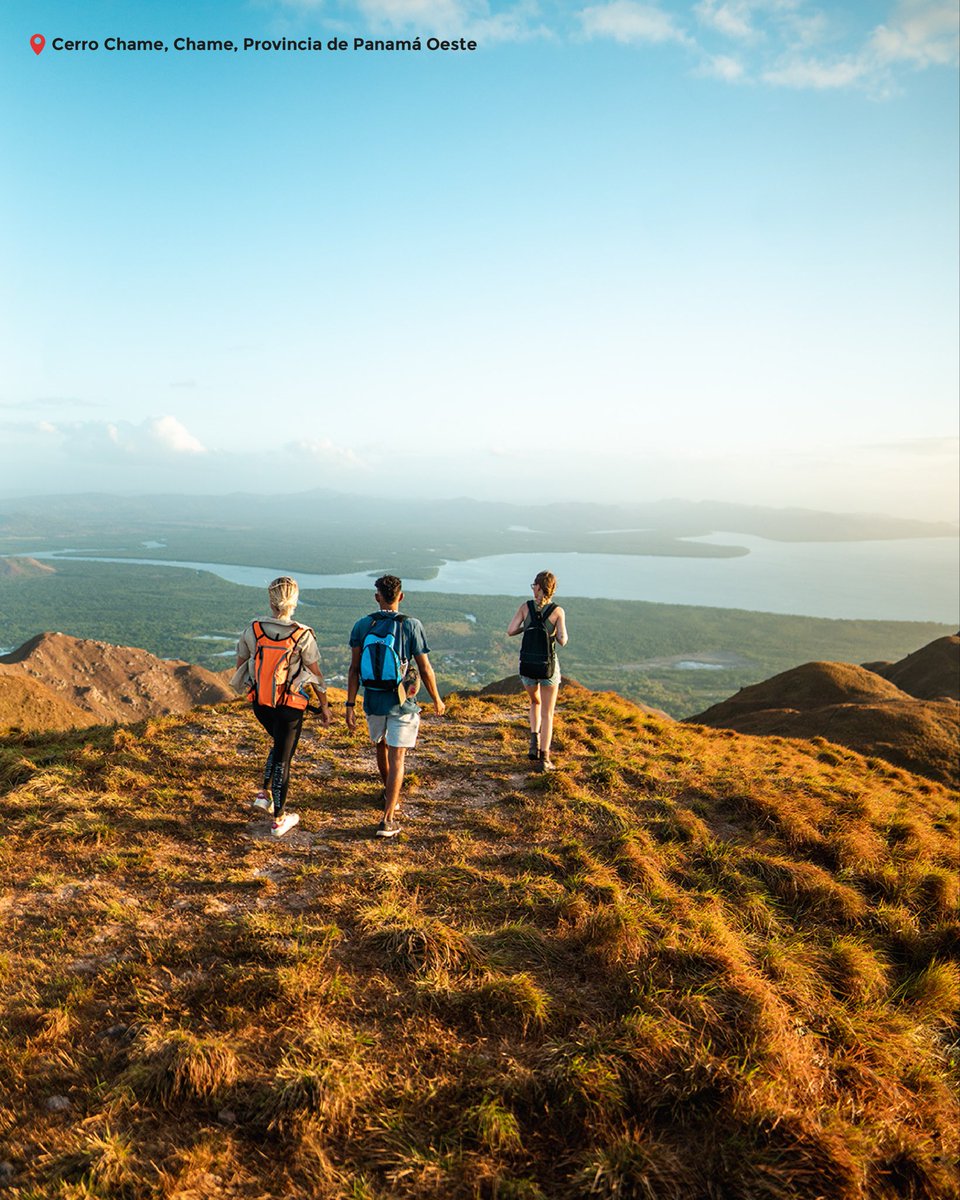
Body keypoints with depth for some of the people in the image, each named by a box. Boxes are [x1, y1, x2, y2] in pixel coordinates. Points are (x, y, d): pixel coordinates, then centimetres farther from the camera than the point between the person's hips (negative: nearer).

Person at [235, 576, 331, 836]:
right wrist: (324, 706, 4)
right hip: (290, 706, -3)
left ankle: (265, 793, 25)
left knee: (280, 744, 30)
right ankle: (279, 819, 20)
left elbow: (240, 665, 4)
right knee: (283, 757, 9)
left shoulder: (252, 629, -8)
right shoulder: (303, 635, -16)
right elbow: (316, 674, -9)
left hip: (260, 703, 3)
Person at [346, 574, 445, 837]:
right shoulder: (411, 626, -10)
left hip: (373, 701, 3)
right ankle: (388, 820, -5)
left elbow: (354, 670, -4)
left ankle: (390, 794, 48)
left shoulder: (362, 625, -3)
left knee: (381, 746, 26)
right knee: (397, 758, 1)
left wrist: (350, 705, 1)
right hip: (402, 704, -3)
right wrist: (437, 700, 7)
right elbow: (425, 670, -7)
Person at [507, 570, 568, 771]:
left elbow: (510, 631, -8)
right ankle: (544, 759, 7)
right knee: (547, 713, 10)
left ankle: (534, 740, 8)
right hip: (548, 665, -2)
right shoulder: (557, 611, -8)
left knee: (535, 703, 28)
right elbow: (562, 641, -13)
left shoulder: (526, 607, -3)